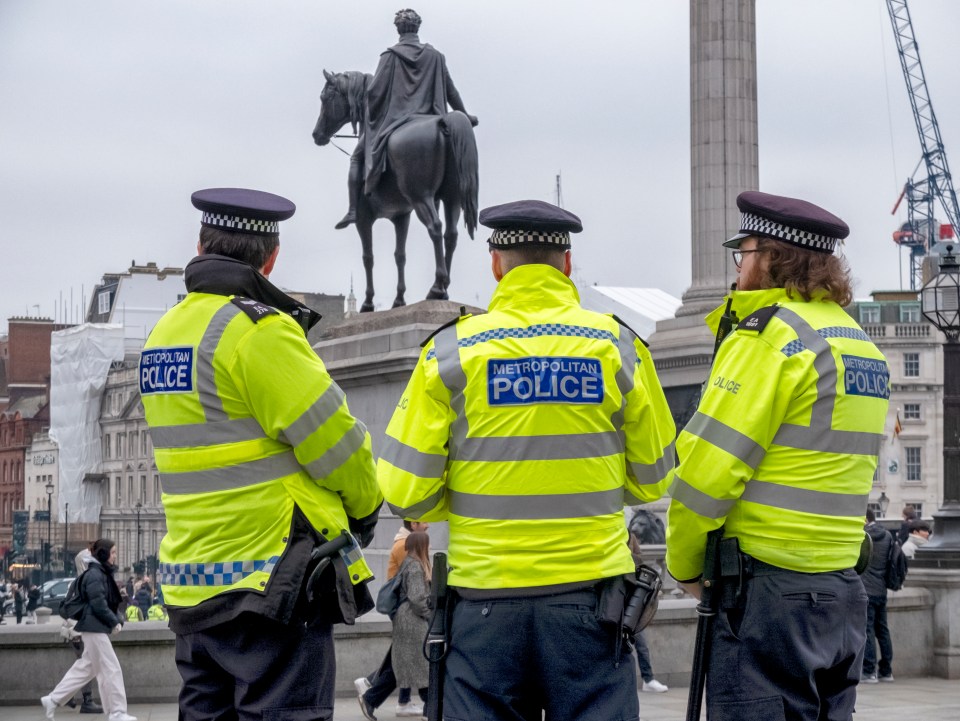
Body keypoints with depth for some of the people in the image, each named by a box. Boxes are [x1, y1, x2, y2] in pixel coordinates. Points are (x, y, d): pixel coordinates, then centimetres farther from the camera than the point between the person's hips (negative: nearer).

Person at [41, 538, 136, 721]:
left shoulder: (104, 574, 15)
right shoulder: (94, 575, -14)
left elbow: (112, 602, 18)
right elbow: (98, 604, -20)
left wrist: (119, 619, 3)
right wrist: (115, 622, -12)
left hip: (97, 628, 10)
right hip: (95, 628, -10)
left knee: (85, 668, 14)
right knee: (111, 669, -7)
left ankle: (53, 700, 18)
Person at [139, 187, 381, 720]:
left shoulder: (163, 335, 13)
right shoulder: (259, 331, -13)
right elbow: (335, 443, -10)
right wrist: (363, 508, 7)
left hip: (193, 588, 8)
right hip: (273, 583, -8)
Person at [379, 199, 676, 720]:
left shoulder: (451, 351, -4)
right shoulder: (617, 346, 0)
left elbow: (404, 491, -5)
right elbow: (652, 478, 8)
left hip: (486, 600, -1)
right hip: (589, 591, 1)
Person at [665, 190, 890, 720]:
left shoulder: (768, 334, -11)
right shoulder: (862, 343, 16)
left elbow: (710, 469, -13)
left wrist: (684, 565, 0)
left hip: (769, 591, -8)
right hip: (843, 589, 8)